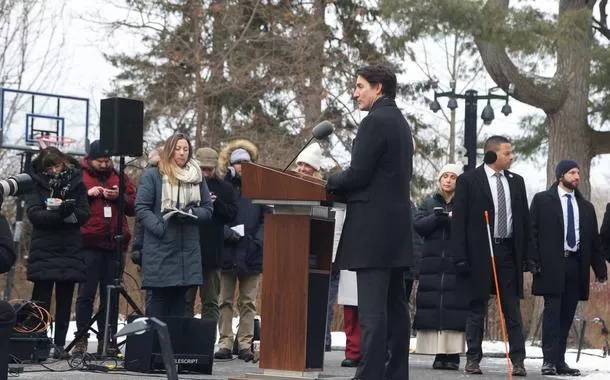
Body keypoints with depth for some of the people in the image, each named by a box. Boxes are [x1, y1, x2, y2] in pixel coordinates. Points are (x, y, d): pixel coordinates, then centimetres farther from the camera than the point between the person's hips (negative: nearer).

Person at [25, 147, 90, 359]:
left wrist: (68, 211, -20)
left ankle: (60, 344, 8)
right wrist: (59, 214, -25)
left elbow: (84, 214, 2)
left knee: (65, 301, 4)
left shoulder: (76, 182, 6)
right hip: (43, 251, -2)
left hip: (70, 251, 2)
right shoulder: (35, 184, 2)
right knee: (41, 301, -3)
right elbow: (33, 214, -9)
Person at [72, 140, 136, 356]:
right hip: (89, 244, -3)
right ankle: (81, 339, 3)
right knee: (86, 293, -3)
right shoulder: (79, 176, 6)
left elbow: (134, 207, 12)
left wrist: (120, 197, -6)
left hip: (114, 244, 3)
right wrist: (87, 194, -13)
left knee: (110, 295, 5)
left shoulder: (119, 177, 15)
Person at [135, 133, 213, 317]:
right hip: (160, 248, -4)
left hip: (188, 249, 4)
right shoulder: (152, 175, -1)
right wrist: (159, 228, -18)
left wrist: (191, 214, -8)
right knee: (160, 297, -3)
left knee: (179, 297, 8)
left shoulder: (197, 177, 12)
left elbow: (207, 209, 13)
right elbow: (141, 208, -5)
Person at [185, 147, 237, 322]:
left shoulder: (225, 188, 6)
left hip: (212, 252, 1)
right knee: (186, 299, 5)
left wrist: (217, 203, -15)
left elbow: (233, 214, 0)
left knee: (211, 301, 7)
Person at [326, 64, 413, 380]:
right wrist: (340, 184, 17)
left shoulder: (375, 121, -12)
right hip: (397, 226, 10)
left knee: (371, 310, -11)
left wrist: (328, 183, 1)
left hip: (372, 229, -10)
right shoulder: (400, 122, 18)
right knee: (395, 307, 12)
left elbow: (358, 174, -17)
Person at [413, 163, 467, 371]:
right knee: (433, 307, -4)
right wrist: (436, 218, -12)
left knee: (455, 308, -8)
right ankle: (439, 353, -2)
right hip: (433, 265, 3)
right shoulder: (429, 204, 17)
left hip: (456, 266, -3)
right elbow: (418, 225, 2)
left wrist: (450, 218, -16)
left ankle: (453, 353, -7)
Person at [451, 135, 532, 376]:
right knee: (477, 309, 4)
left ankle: (518, 361, 2)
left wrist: (527, 254, 8)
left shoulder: (516, 182, 12)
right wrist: (460, 257, -11)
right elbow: (459, 221, -5)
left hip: (508, 252, 3)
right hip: (479, 254, -3)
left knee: (512, 310, 2)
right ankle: (473, 359, 11)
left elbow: (524, 219, 15)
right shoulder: (468, 180, -2)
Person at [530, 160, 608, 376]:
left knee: (566, 316, 4)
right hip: (552, 266, -4)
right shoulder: (542, 200, 4)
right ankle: (549, 361, -10)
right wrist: (534, 262, -9)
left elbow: (594, 241, 16)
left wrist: (600, 269, 10)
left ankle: (559, 361, 7)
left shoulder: (586, 207, 16)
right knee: (552, 312, -9)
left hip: (576, 267, 4)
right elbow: (533, 232, 0)